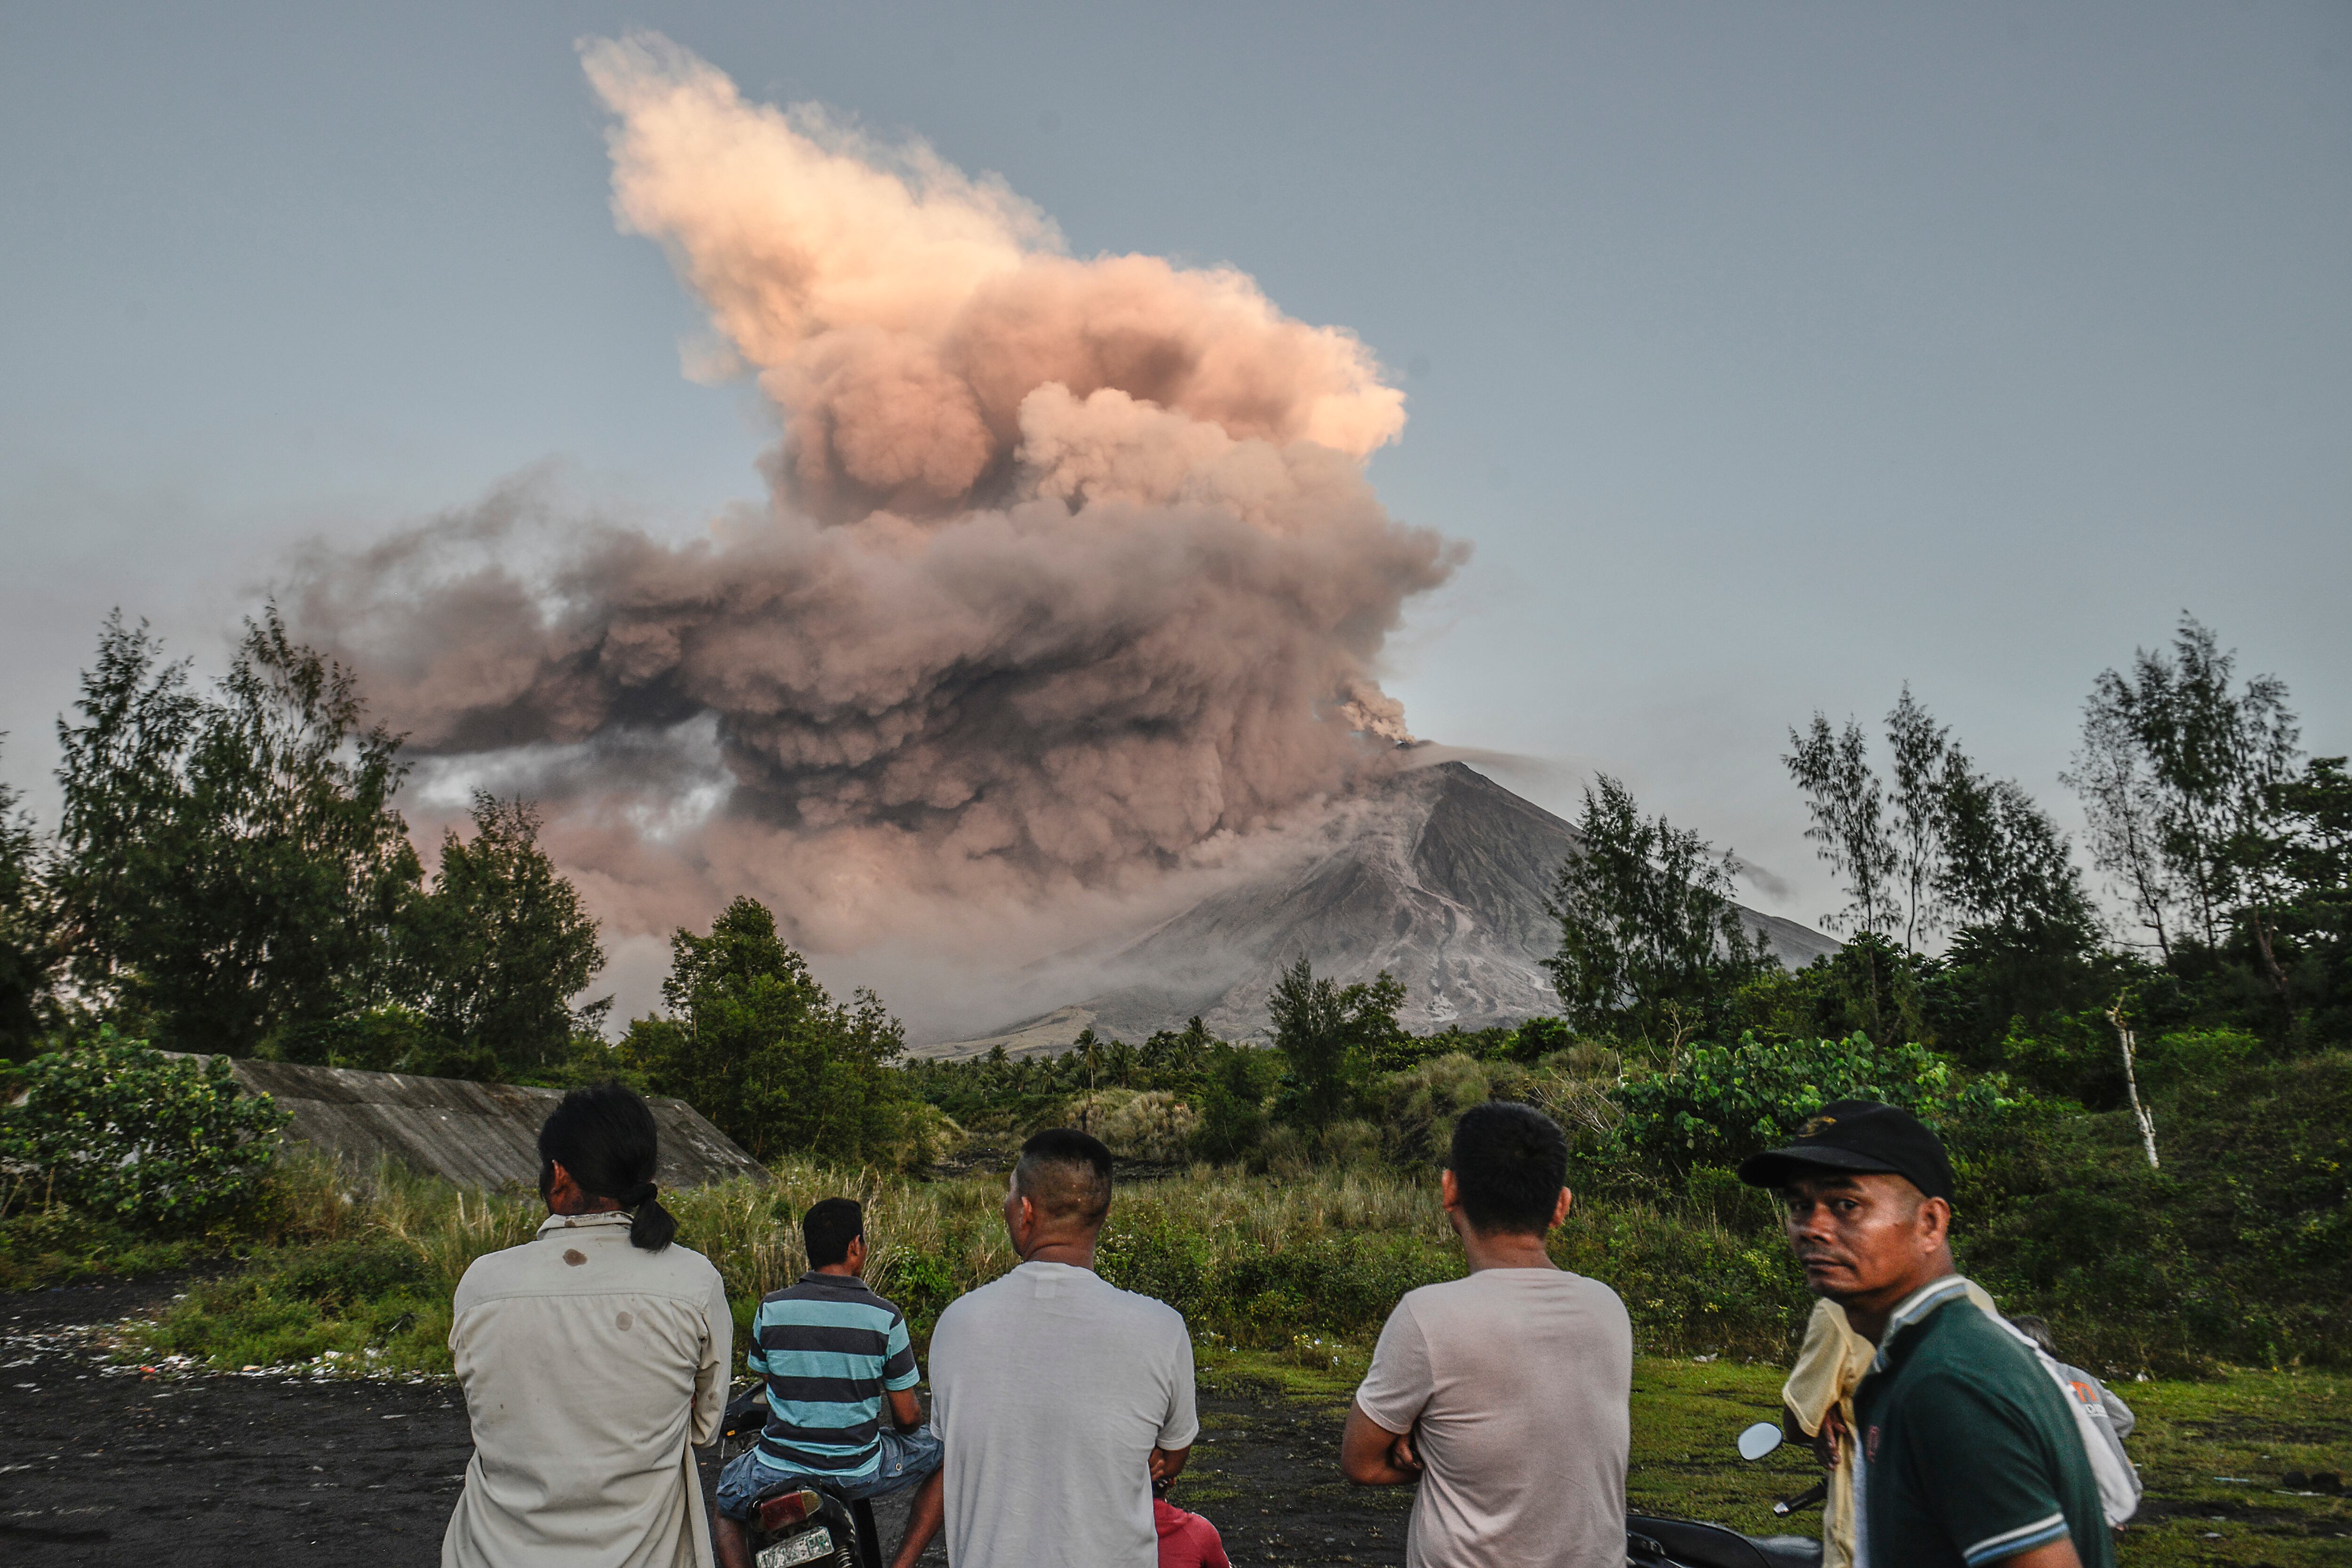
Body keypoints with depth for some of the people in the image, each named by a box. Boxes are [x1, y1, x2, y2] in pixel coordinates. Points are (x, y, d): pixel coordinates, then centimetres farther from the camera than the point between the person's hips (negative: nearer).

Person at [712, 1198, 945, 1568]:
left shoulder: (770, 1309, -8)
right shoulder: (886, 1318, -12)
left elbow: (766, 1382, 9)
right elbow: (907, 1416, -6)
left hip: (779, 1470, 2)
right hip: (859, 1473, -2)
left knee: (727, 1501, 33)